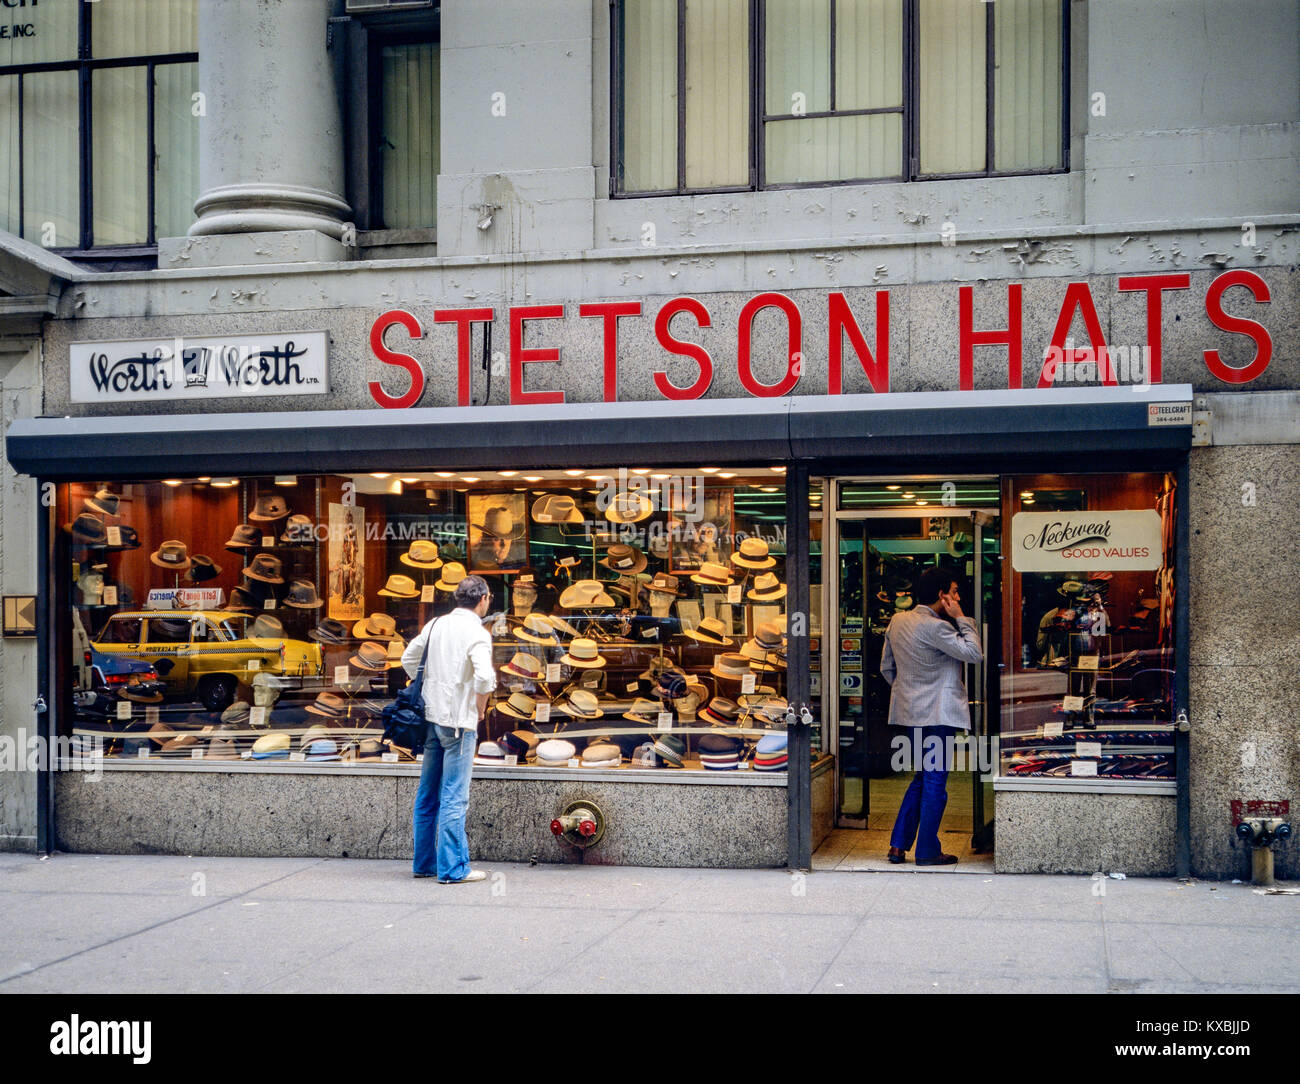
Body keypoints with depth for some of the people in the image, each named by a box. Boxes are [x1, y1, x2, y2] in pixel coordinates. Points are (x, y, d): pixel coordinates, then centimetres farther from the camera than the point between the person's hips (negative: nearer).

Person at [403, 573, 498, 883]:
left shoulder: (435, 625, 8)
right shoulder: (477, 633, -13)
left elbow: (408, 658, 18)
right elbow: (484, 677, -25)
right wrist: (480, 708, -9)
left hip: (431, 717, 7)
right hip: (459, 721, -7)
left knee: (427, 795, 14)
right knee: (454, 797, -3)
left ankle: (425, 863, 23)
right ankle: (453, 869, 1)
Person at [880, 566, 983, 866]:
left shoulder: (897, 620, 7)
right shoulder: (935, 627, -19)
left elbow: (886, 667, 14)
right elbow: (974, 653, -16)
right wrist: (961, 618, -10)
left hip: (910, 712, 9)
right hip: (937, 713, -9)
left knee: (922, 777, 17)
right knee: (935, 781, 1)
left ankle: (898, 845, 15)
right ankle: (928, 851, 7)